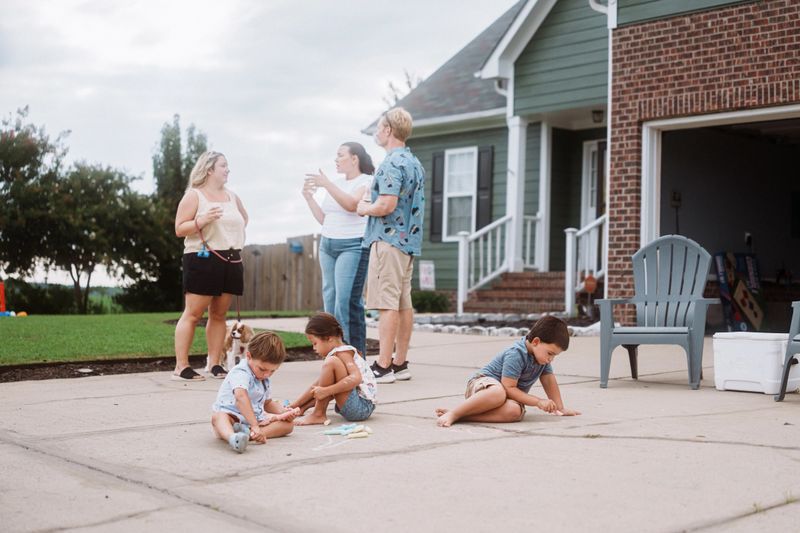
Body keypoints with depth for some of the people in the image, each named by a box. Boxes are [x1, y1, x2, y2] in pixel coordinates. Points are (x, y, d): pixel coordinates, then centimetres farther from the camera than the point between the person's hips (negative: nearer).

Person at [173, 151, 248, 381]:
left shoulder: (232, 196, 16)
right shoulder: (194, 195, -2)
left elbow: (244, 218, 34)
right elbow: (179, 229, -8)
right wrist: (201, 221, -22)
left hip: (230, 260, 6)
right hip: (203, 259, -6)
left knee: (219, 314, 7)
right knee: (193, 314, -8)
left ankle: (214, 364, 11)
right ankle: (181, 367, -7)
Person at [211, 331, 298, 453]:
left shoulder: (264, 379, 13)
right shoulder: (240, 374, -18)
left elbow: (267, 403, 27)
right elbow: (241, 397, -37)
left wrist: (283, 412, 5)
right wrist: (255, 426, -47)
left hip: (255, 419, 8)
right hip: (232, 416, -8)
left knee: (288, 424, -6)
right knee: (218, 416, -38)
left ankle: (248, 434, -32)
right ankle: (232, 437, -75)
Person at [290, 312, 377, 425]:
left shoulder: (342, 352, -11)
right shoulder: (337, 354, 20)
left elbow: (356, 378, -28)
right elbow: (317, 386, 23)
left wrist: (326, 391, -28)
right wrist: (295, 403, 21)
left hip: (362, 406, -11)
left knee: (331, 363, -22)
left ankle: (318, 414, -16)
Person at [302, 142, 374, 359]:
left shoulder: (367, 182, -2)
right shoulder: (336, 183, 17)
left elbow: (352, 204, -22)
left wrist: (326, 184, -23)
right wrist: (309, 198, 8)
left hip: (352, 246, -7)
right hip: (327, 245, 7)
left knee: (347, 301, -15)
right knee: (330, 300, 4)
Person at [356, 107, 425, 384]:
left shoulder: (392, 164, -14)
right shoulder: (415, 163, 17)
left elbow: (387, 205, -23)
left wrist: (365, 208, -3)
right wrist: (371, 204, 19)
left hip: (388, 239, -10)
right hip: (410, 239, 10)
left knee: (387, 304, -8)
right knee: (403, 303, 10)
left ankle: (383, 366, -7)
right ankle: (400, 364, 14)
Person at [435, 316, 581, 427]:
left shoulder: (541, 354, 5)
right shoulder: (515, 354, -21)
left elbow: (549, 381, 18)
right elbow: (508, 388, -23)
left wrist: (560, 408, 17)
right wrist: (538, 401, -21)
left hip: (510, 395, 7)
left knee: (514, 411, -34)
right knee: (499, 393, -47)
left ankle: (462, 415, -36)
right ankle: (453, 413, -38)